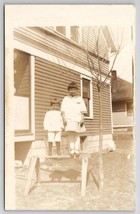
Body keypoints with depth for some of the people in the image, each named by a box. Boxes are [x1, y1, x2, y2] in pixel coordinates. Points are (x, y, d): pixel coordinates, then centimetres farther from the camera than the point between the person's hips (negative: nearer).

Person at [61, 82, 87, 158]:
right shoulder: (65, 99, 10)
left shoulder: (80, 99, 10)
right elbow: (63, 111, 4)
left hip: (77, 119, 1)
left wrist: (82, 120, -4)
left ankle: (77, 150, 7)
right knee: (70, 134, -10)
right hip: (68, 119, -1)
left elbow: (82, 111, 6)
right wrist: (64, 119, -8)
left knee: (77, 135, 3)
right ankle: (72, 150, -8)